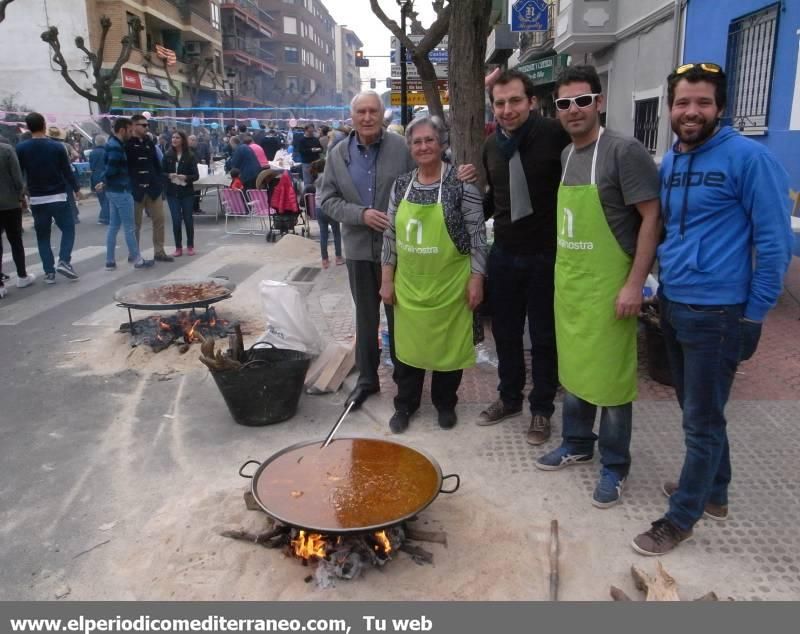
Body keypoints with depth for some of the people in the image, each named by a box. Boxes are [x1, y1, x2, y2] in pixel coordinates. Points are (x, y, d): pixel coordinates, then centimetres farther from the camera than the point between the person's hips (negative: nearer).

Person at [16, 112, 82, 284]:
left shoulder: (21, 148, -3)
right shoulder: (57, 146, -7)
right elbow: (67, 171, -3)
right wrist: (76, 190, 11)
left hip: (37, 199, 2)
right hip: (58, 197, -2)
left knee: (42, 236, 9)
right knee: (68, 229, 11)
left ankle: (49, 272, 6)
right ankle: (64, 261, -9)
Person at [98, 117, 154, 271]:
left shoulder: (113, 144, 13)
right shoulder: (116, 147, -19)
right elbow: (111, 170, -22)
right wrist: (105, 183, -5)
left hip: (114, 190, 10)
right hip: (121, 191, -10)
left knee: (114, 226, 11)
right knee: (129, 227, -1)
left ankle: (110, 261, 15)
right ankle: (138, 260, 7)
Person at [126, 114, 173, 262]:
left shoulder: (149, 142, 11)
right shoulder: (127, 144, -6)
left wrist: (160, 182, 5)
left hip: (153, 188, 5)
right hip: (135, 189, -5)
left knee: (159, 219, 3)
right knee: (135, 222, 5)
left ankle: (159, 252, 11)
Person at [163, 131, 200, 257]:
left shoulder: (190, 156, -3)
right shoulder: (167, 156, 3)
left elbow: (196, 175, -5)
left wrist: (185, 177, -22)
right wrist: (169, 176, -15)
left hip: (187, 192, -1)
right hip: (172, 193, 1)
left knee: (188, 219, 6)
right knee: (176, 220, -1)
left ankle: (190, 246, 21)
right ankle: (178, 247, 10)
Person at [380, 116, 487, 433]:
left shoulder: (461, 183, -10)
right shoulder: (401, 185, 3)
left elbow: (478, 235, -8)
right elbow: (391, 235, 8)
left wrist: (476, 279, -11)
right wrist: (387, 279, 6)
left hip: (448, 285, -3)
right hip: (408, 284, 4)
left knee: (447, 344, 11)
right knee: (406, 343, 12)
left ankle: (445, 403, 32)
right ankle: (405, 404, 30)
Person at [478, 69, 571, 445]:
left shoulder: (555, 135, -14)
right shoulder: (492, 145, 5)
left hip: (547, 255, -5)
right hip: (504, 254, 5)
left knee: (544, 337, 9)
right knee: (505, 332, 16)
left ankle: (541, 409, 26)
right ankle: (509, 397, 36)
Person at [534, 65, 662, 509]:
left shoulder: (624, 151, -12)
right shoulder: (567, 155, 11)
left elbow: (652, 217, -14)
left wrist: (635, 284, -19)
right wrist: (562, 272, 16)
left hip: (607, 285, -7)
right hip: (568, 281, 7)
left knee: (610, 377, 3)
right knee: (574, 368, 17)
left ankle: (615, 466, 18)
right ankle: (577, 444, 35)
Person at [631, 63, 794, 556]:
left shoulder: (748, 157, -13)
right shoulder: (669, 163, 9)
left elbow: (775, 242, -12)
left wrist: (754, 316, -12)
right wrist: (663, 284, 13)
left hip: (716, 313, -7)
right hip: (672, 306, 8)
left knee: (702, 421, 4)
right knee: (695, 411, 20)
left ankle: (681, 518, 18)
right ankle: (714, 493, 39)